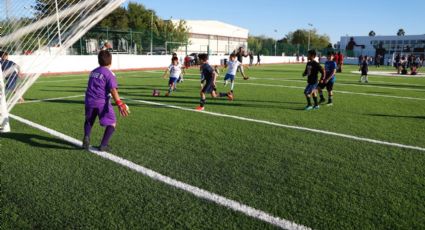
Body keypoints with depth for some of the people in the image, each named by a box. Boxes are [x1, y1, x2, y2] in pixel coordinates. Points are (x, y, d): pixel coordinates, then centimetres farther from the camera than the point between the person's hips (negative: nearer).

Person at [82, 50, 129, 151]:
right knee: (112, 123, 8)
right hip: (102, 102, -6)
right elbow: (113, 90, -17)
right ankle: (103, 145, 1)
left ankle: (86, 137, 2)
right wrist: (120, 104, -24)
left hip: (89, 101, 6)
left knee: (89, 121, 27)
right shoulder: (109, 74, -5)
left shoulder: (93, 72, 17)